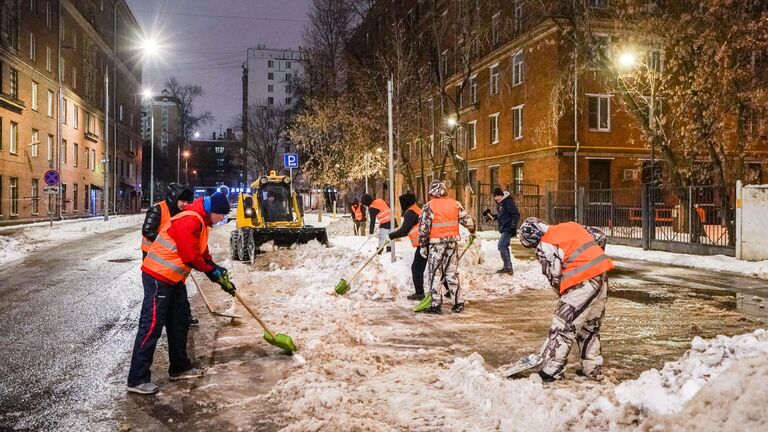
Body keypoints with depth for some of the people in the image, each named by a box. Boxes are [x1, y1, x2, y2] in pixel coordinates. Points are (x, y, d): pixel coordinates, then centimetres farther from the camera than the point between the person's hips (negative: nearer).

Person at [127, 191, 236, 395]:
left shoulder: (201, 222, 13)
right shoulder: (189, 220, -21)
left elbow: (203, 255, 18)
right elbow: (190, 257, -22)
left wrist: (221, 278, 10)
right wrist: (214, 271, -8)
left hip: (174, 278, 11)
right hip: (158, 277, -11)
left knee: (180, 322, 16)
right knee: (152, 326, -9)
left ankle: (179, 367, 28)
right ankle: (137, 379, -4)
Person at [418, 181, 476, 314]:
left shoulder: (429, 206, -9)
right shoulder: (455, 204, 2)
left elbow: (423, 228, -9)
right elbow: (468, 220, 4)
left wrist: (422, 245, -1)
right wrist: (472, 231, 24)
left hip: (436, 244, -4)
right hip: (453, 242, 4)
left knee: (435, 274, 5)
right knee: (452, 273, 14)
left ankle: (436, 305, 4)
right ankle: (458, 303, 17)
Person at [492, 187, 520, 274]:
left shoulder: (508, 202, -13)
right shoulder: (500, 203, 15)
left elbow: (516, 215, -17)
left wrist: (513, 227, -23)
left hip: (508, 229, -10)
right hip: (504, 229, 10)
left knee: (501, 245, -16)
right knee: (504, 246, 12)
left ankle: (507, 267, -15)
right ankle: (508, 267, 18)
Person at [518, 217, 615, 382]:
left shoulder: (545, 247, -7)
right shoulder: (570, 226, 14)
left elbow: (555, 278, -7)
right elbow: (600, 236, 19)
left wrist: (564, 294, 10)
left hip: (582, 283, -8)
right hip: (602, 276, 8)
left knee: (563, 326, 0)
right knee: (591, 326, 20)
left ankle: (550, 371, 3)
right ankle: (593, 368, 28)